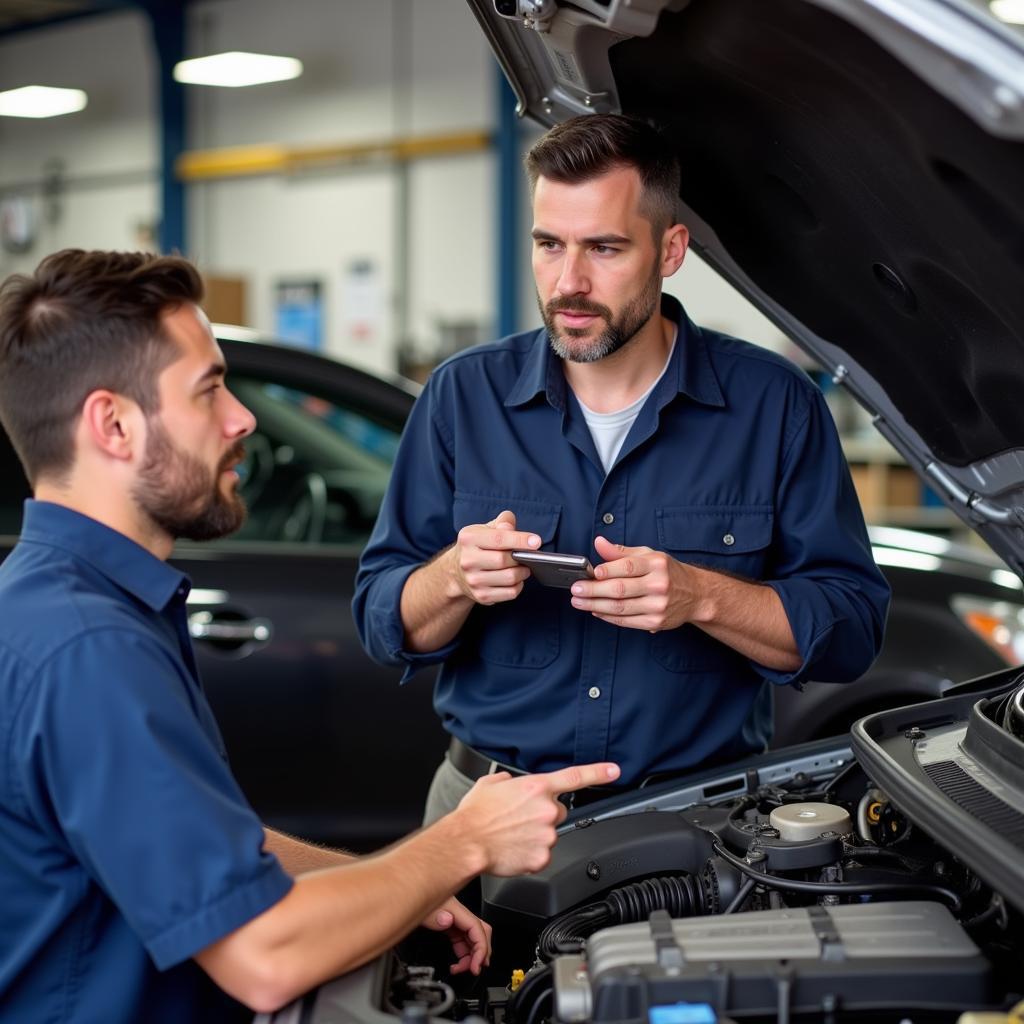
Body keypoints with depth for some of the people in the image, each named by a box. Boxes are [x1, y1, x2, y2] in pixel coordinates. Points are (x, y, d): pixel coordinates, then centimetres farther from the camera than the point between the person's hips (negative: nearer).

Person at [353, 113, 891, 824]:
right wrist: (456, 577, -17)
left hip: (698, 813, 0)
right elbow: (383, 626, 5)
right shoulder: (461, 396, 4)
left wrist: (703, 597, -18)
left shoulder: (777, 405, 0)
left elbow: (852, 630, -2)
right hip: (491, 804, 1)